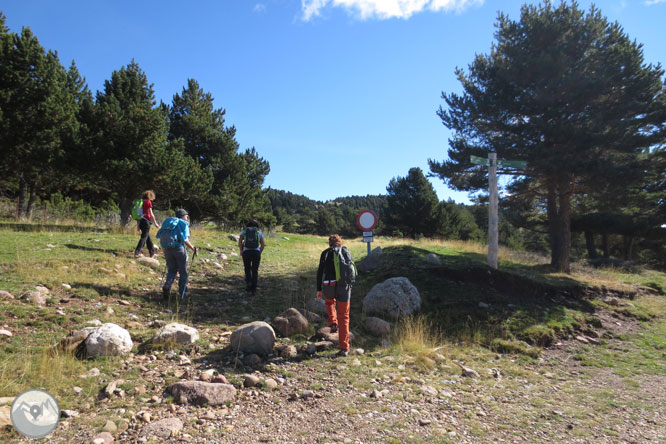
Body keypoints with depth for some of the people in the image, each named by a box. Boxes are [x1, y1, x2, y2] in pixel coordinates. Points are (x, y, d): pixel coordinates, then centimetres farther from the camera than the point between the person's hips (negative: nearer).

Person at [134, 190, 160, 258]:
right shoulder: (148, 202, -7)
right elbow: (151, 214, -10)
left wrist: (138, 225, 21)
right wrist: (155, 223, -3)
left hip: (141, 221, 8)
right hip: (146, 221, -8)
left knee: (148, 237, 14)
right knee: (144, 237, -5)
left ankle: (152, 253, 20)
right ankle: (137, 252, -11)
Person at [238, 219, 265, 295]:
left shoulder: (244, 232, 16)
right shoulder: (260, 233, 16)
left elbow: (240, 241, -1)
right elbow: (263, 245, 5)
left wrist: (241, 250, 13)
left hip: (246, 252, 0)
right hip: (256, 253, 0)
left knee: (247, 269, 21)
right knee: (255, 271, 11)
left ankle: (248, 282, -1)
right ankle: (253, 288, 4)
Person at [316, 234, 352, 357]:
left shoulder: (326, 253, 4)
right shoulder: (347, 252, 10)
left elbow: (320, 272, -2)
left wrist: (319, 289, 2)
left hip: (329, 286, -1)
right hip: (344, 286, 1)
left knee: (329, 301, 36)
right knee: (344, 317, 9)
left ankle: (333, 323, 15)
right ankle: (344, 348, 6)